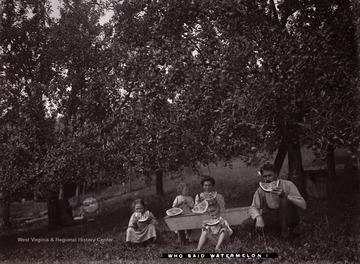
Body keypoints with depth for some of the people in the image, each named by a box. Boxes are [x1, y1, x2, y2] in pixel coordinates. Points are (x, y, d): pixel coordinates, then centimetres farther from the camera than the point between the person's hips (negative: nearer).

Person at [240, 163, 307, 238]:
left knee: (285, 201, -33)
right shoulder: (261, 190, 0)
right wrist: (258, 217, -24)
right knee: (245, 225, -20)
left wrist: (285, 195, -30)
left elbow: (303, 206, -16)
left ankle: (286, 231, -13)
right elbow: (253, 207, -1)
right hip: (270, 219, 3)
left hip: (288, 219, -2)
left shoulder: (287, 185, -10)